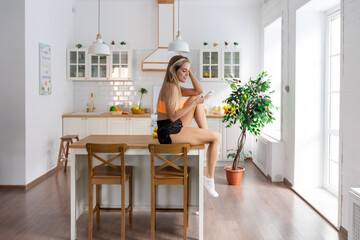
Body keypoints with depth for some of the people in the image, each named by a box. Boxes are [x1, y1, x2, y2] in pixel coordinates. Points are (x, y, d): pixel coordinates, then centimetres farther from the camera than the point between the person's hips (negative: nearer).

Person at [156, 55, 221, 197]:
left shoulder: (176, 86, 14)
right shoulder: (170, 87, -16)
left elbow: (199, 91, 9)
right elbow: (173, 116, -22)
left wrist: (190, 72, 7)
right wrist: (195, 103, -20)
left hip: (176, 129, 10)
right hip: (170, 132, -10)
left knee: (196, 100, 12)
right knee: (217, 137, -7)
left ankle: (205, 135, 9)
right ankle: (209, 178, 0)